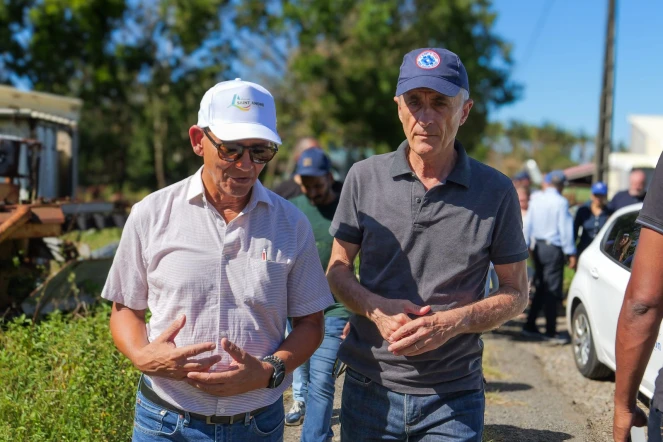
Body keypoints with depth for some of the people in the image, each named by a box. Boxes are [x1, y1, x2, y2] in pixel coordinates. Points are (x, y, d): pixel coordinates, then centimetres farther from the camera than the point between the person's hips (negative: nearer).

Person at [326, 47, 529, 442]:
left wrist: (452, 322, -17)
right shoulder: (365, 178, -1)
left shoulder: (496, 191, -4)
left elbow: (516, 293, 1)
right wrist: (375, 308, -14)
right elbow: (338, 269, 6)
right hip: (369, 388, 2)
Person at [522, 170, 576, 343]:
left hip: (538, 248, 6)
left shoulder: (535, 201, 5)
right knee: (552, 291, -1)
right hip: (554, 249, -6)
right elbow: (565, 229, -12)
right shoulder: (561, 202, -11)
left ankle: (530, 326, 19)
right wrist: (571, 253, -6)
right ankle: (550, 332, 3)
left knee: (541, 288, 16)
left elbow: (527, 225, 11)